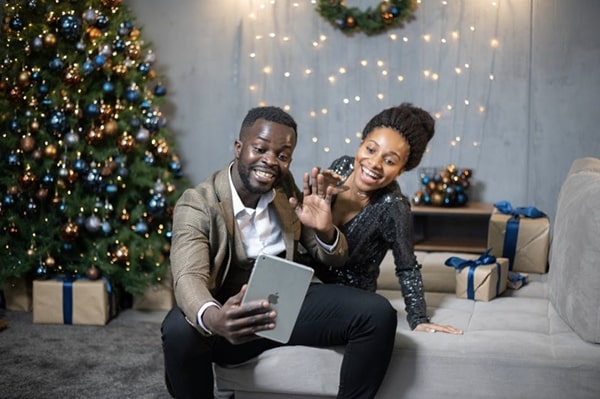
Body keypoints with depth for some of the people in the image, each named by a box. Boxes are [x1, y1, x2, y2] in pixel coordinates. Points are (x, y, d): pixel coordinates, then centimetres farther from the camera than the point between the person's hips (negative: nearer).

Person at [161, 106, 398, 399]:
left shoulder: (288, 191, 3)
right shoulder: (197, 204, -12)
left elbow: (334, 259, 9)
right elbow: (189, 277, -27)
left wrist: (325, 230, -17)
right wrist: (214, 319, -52)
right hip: (234, 313, -3)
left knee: (378, 314, -18)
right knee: (179, 331, -36)